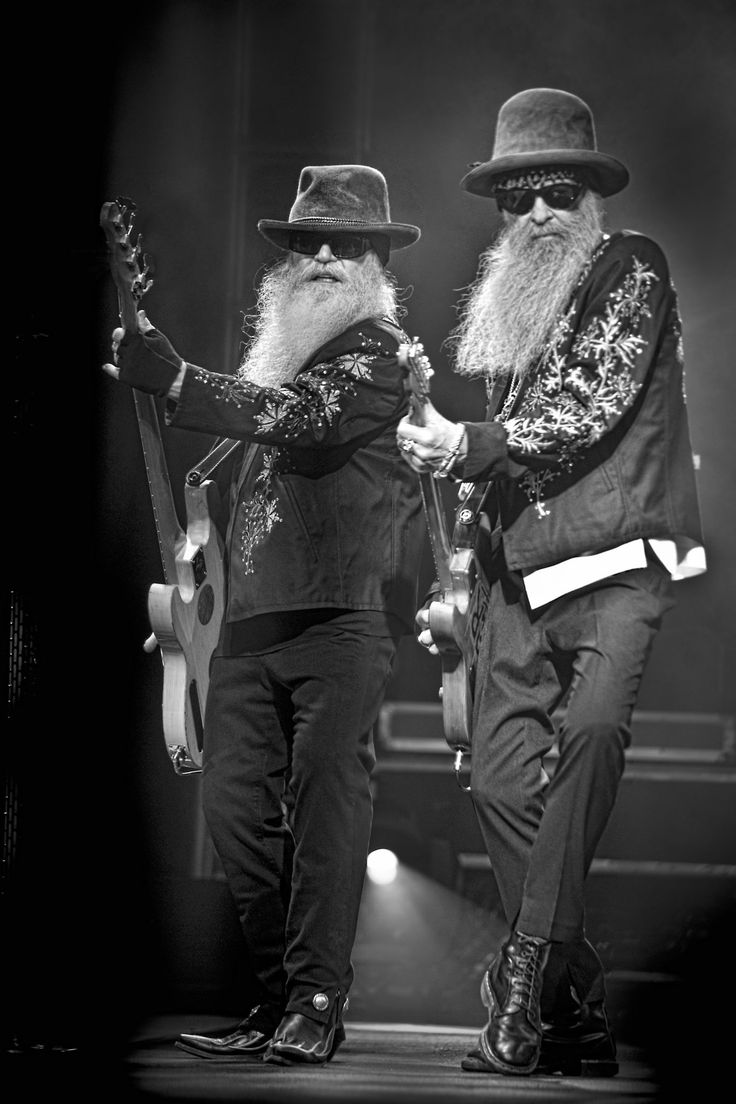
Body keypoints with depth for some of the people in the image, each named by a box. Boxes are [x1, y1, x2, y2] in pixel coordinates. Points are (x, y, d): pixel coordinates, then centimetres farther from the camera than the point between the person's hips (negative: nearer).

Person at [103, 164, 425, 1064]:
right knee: (234, 803, 4)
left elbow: (306, 415, -20)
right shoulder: (280, 345, 22)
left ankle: (317, 1005, -7)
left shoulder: (378, 349, -3)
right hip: (253, 614, 8)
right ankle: (276, 1000, 11)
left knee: (326, 796, -9)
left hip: (342, 609, -8)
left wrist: (177, 382, -27)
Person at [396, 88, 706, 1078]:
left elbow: (593, 403, -12)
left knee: (593, 727, -27)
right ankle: (575, 1010, 6)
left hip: (618, 560, -6)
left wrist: (471, 447, -16)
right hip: (521, 573, 6)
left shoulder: (631, 270, 1)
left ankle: (526, 975, -25)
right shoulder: (495, 302, 20)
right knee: (501, 779, -2)